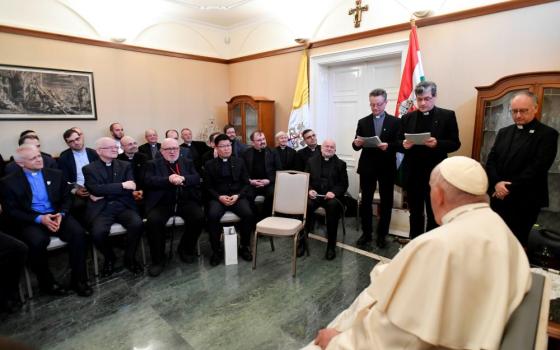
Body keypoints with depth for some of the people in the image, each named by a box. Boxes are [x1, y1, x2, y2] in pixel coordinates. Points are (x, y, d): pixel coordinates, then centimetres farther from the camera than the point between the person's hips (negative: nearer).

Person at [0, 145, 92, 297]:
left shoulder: (55, 174, 9)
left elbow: (67, 198, 11)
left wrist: (61, 214, -11)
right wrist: (39, 219, -18)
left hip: (57, 215, 2)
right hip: (30, 221, -2)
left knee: (78, 232, -27)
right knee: (37, 241, -34)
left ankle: (78, 279, -14)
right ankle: (47, 282, -8)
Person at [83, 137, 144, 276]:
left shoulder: (125, 166, 14)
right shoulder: (89, 169, 7)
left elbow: (130, 188, -1)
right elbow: (96, 189, -10)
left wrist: (104, 194, -8)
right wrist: (122, 185, -15)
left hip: (123, 207, 2)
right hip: (101, 209, -1)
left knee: (137, 224, -28)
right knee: (98, 232, -29)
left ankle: (130, 258, -1)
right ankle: (109, 258, 5)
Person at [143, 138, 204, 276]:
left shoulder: (187, 163, 18)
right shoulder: (153, 164, 13)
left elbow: (197, 178, 4)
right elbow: (149, 181, -5)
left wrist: (183, 179, -17)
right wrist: (169, 180, -20)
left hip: (185, 201, 2)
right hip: (162, 202, -1)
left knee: (199, 217, -24)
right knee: (153, 221, -29)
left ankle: (185, 249, 3)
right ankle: (158, 259, -7)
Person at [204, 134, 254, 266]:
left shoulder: (239, 162, 10)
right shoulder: (209, 164, 7)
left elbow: (246, 183, 7)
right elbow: (208, 187, 3)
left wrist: (237, 195, -11)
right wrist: (219, 197, -15)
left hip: (237, 196, 1)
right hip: (218, 197, -1)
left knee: (248, 214, -28)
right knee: (212, 215, -31)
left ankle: (244, 247, -5)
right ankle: (216, 250, -11)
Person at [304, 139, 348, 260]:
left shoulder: (340, 164, 12)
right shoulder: (311, 161, 15)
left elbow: (344, 184, 3)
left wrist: (334, 192, -17)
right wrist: (309, 190, -13)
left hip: (332, 195, -1)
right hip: (314, 194, 1)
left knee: (333, 205, -35)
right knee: (306, 204, -33)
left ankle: (331, 246, -25)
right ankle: (302, 241, -21)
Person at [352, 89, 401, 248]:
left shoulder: (395, 122, 2)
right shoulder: (363, 122, 7)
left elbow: (399, 144, -4)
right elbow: (356, 146, 3)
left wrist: (388, 146, -23)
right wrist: (356, 143, -19)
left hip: (387, 168, -1)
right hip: (367, 167, 1)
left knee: (386, 202, 7)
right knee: (365, 202, 5)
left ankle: (382, 235, 21)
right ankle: (366, 233, 19)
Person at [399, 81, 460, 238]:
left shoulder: (447, 116, 0)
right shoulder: (407, 118, 8)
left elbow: (455, 143, -3)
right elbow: (398, 142, 8)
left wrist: (437, 143, -22)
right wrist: (404, 145, -15)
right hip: (412, 174, 3)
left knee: (434, 214, 10)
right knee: (415, 213, 15)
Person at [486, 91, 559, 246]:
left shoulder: (548, 134, -4)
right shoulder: (504, 132, 12)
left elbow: (537, 168, -14)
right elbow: (491, 161, 4)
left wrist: (510, 189, -16)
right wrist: (497, 183, -12)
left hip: (524, 201, -4)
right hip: (498, 197, 5)